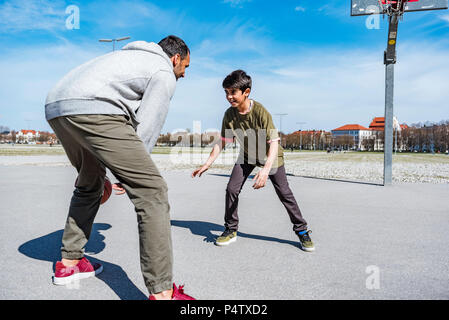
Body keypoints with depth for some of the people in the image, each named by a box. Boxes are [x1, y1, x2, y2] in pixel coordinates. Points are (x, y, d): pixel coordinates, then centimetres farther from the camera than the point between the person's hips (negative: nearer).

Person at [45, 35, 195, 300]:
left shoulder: (133, 57, 35)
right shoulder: (165, 74, 8)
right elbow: (146, 129, -1)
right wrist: (129, 174, 10)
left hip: (55, 107, 11)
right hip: (91, 110, -10)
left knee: (90, 183, 28)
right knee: (152, 190, -9)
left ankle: (69, 263, 36)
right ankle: (161, 292, -10)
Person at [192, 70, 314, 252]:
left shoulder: (260, 111, -31)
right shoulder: (229, 114, -16)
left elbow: (274, 143, -34)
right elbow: (222, 142, -7)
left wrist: (266, 169, -48)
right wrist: (207, 164, -14)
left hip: (270, 155, -4)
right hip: (247, 155, 4)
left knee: (284, 193, -4)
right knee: (231, 189, -8)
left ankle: (302, 231, 14)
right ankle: (231, 230, 10)